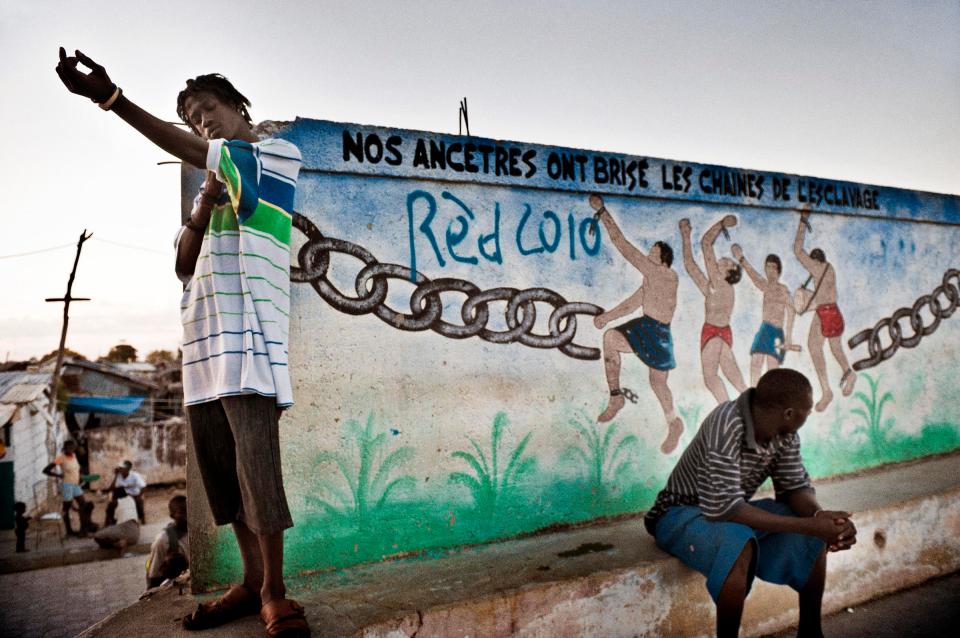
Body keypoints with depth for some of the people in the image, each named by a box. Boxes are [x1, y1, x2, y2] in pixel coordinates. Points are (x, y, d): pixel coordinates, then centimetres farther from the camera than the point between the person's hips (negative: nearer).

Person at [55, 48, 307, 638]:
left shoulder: (282, 154, 8)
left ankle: (274, 590, -4)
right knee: (219, 459, 4)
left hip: (251, 329, -7)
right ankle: (251, 581, 14)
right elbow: (183, 265, 16)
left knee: (255, 456, -13)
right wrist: (201, 210, -3)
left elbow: (194, 153, -9)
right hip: (204, 332, 7)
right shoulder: (210, 184, 27)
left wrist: (112, 98, -13)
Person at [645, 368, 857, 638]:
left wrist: (819, 516, -26)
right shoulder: (726, 425, -33)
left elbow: (795, 485, -3)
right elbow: (724, 507, -36)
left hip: (734, 509, 8)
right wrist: (808, 524, -35)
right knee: (739, 544, -36)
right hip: (681, 514, -7)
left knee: (817, 534, -6)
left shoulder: (784, 432, -9)